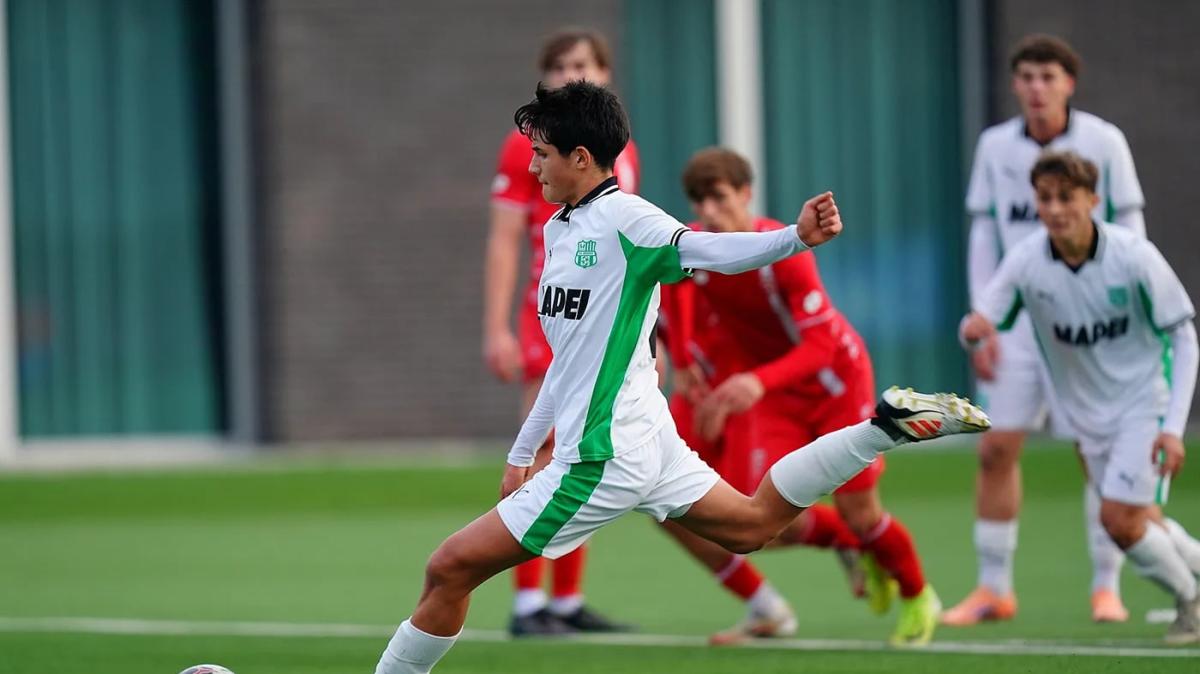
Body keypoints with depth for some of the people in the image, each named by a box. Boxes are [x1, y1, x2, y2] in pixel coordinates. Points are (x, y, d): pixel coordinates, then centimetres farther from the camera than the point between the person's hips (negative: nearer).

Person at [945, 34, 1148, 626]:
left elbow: (1129, 230, -2)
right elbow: (983, 234, 7)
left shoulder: (1105, 143, -6)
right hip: (1018, 318, 3)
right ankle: (994, 589, 8)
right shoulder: (995, 146, 3)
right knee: (996, 449, -1)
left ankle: (1106, 588, 8)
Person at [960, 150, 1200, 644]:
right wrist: (975, 327, -38)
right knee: (1136, 525, 11)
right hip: (1089, 414, 5)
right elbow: (981, 321, -10)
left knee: (1119, 519, -14)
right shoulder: (1026, 261, -14)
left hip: (1144, 401, -5)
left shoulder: (1134, 256, -22)